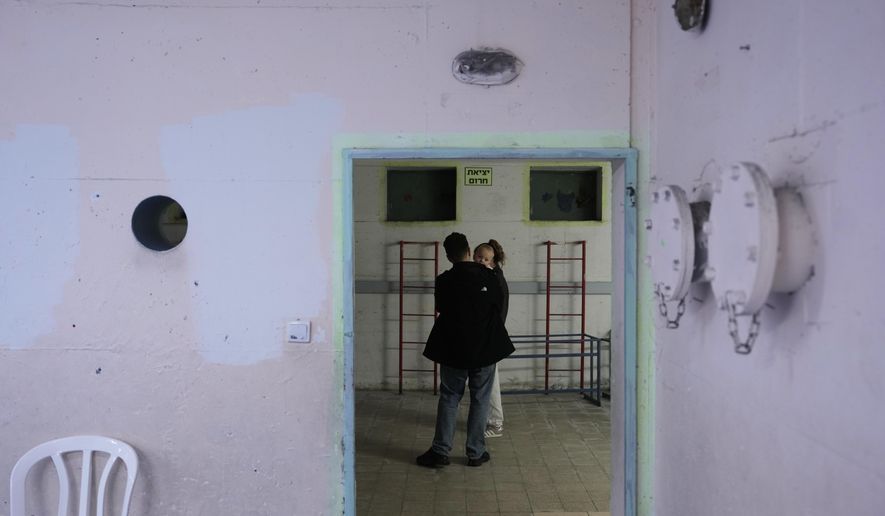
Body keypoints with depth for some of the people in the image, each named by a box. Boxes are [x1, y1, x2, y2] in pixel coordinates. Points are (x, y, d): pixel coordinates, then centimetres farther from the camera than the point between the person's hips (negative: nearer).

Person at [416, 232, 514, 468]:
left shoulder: (444, 281, -7)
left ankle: (440, 451, 11)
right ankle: (476, 453, 13)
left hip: (453, 349, 0)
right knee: (480, 399, 9)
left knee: (449, 398, 9)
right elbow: (499, 305, 5)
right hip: (485, 347, 0)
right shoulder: (488, 276, -7)